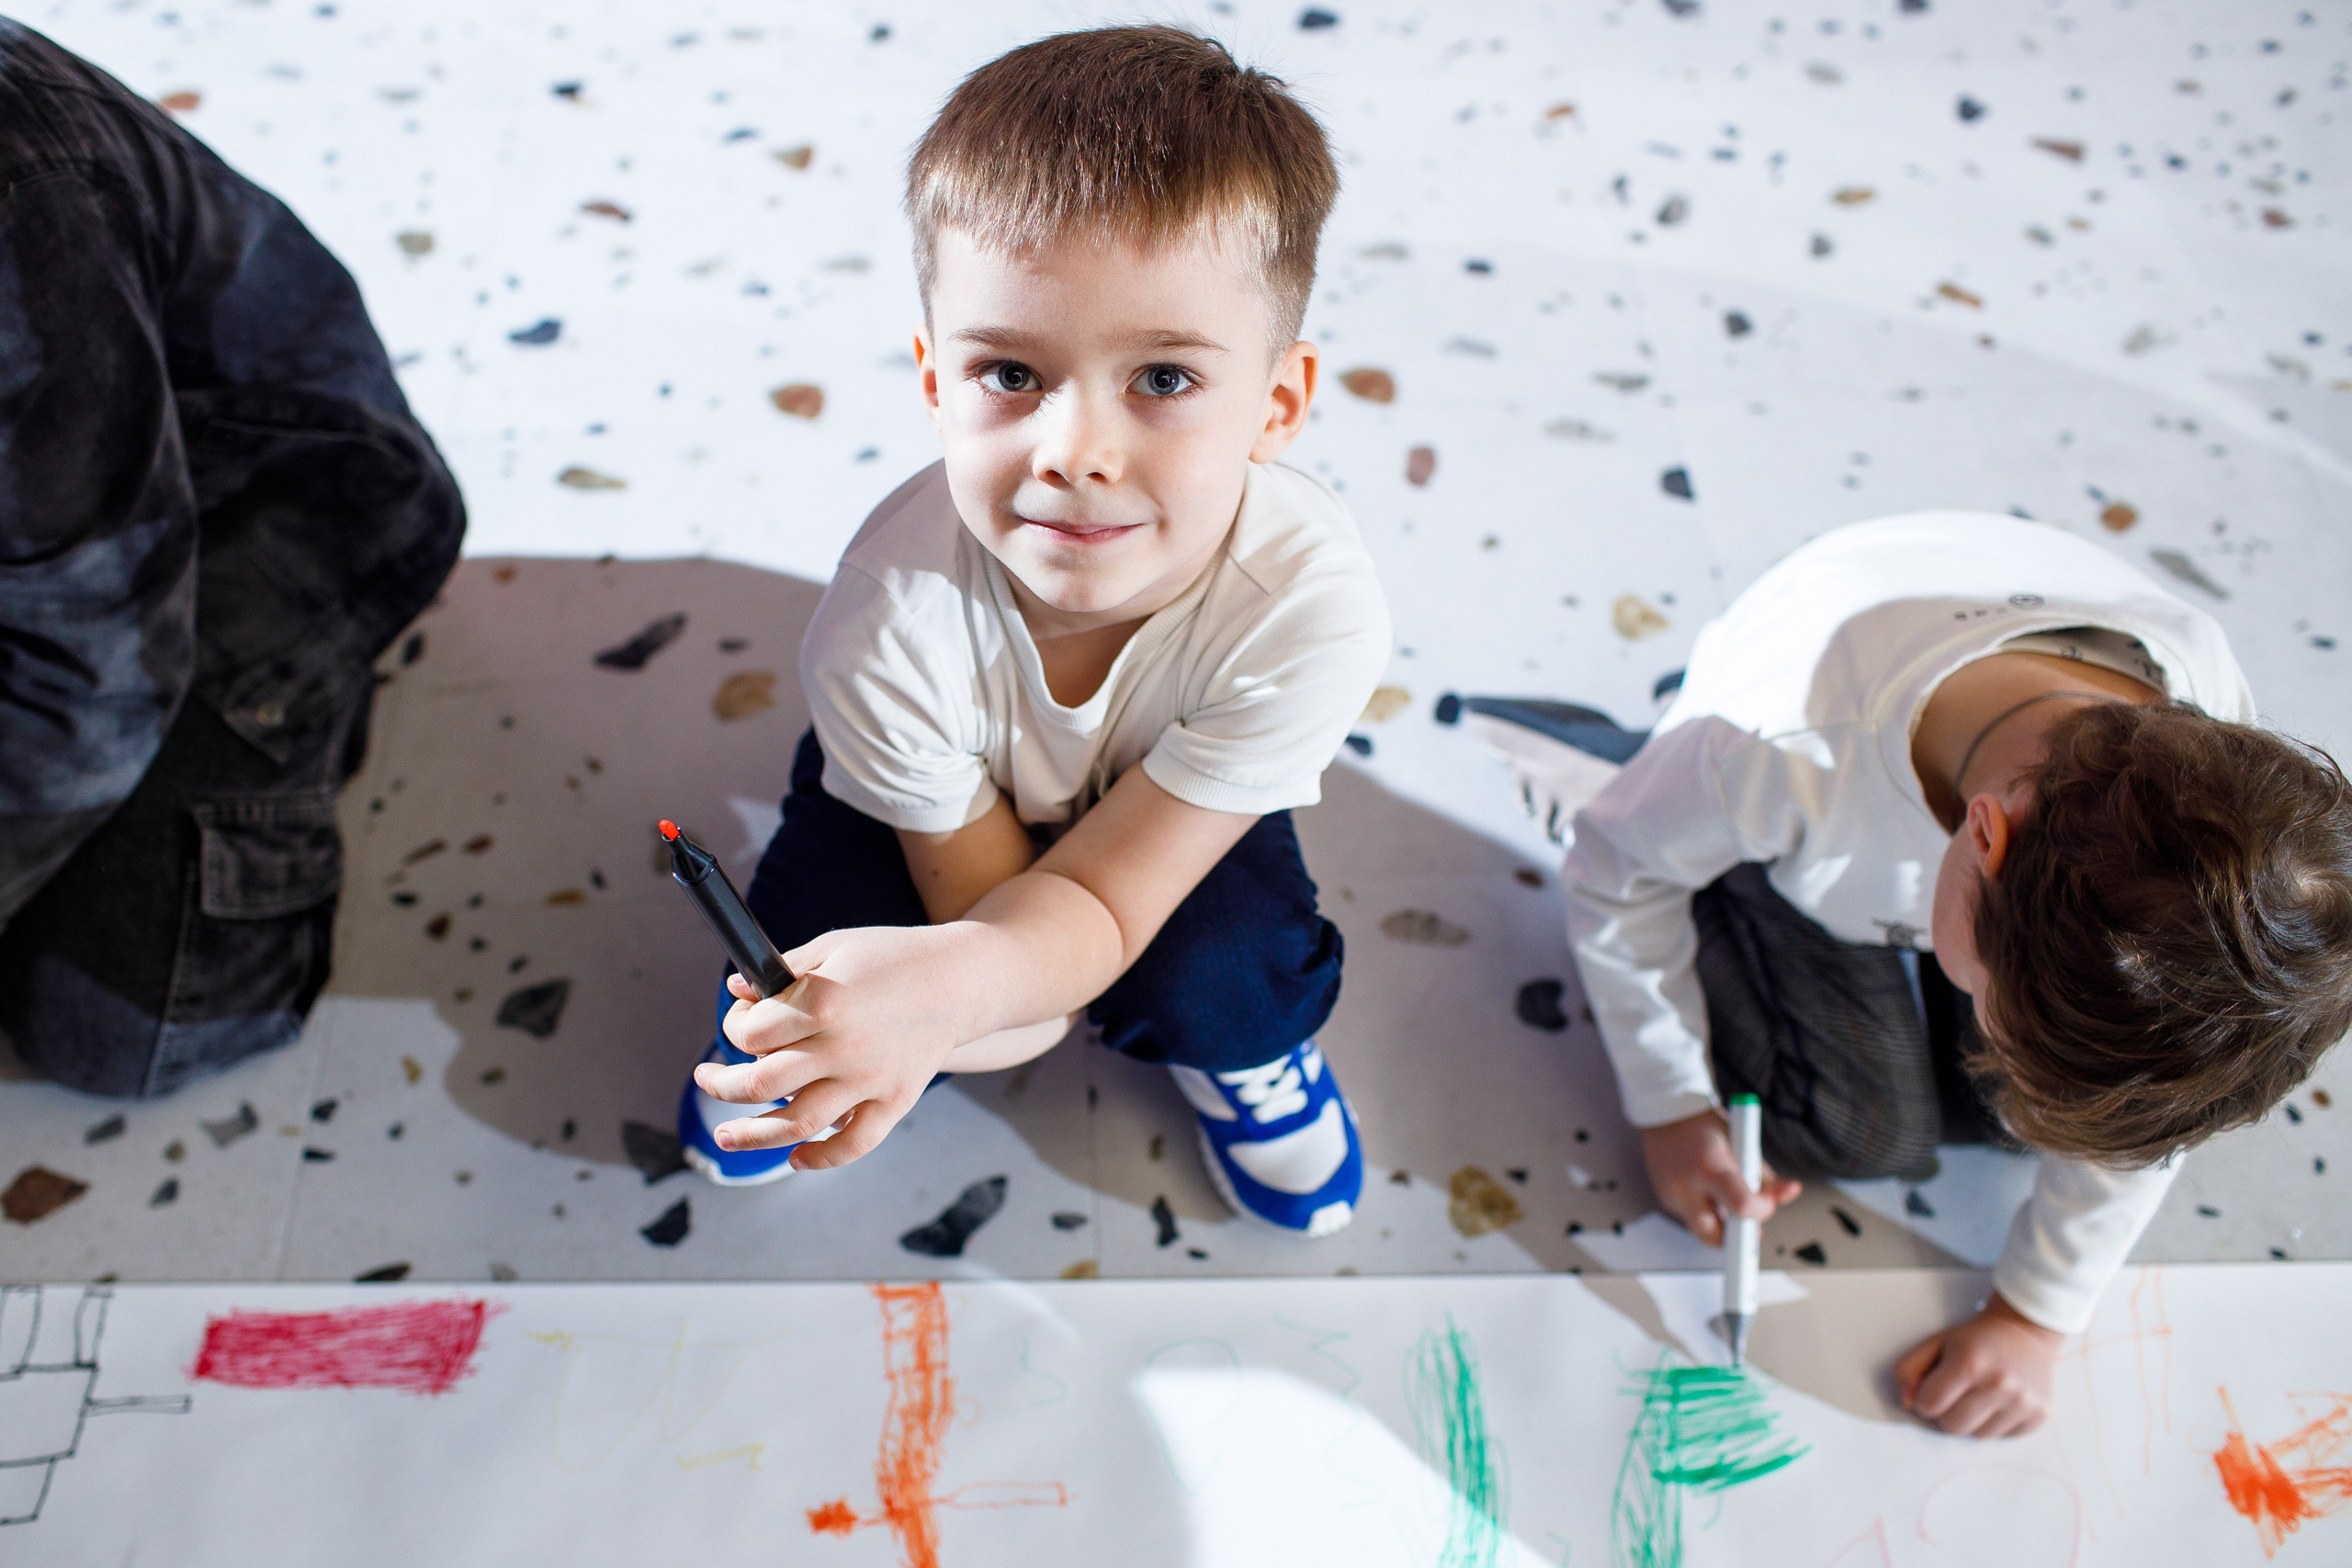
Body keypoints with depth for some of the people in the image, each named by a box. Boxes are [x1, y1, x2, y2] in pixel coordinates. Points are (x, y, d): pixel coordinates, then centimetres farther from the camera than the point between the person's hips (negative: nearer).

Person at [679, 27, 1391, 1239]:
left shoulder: (1311, 607, -40)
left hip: (1165, 800, 0)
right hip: (959, 792, 1)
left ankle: (1240, 1044, 14)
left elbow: (1097, 899, -36)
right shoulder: (889, 619, -39)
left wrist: (945, 989, -56)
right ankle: (783, 1026, 16)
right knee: (813, 939, -24)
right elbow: (982, 896, -21)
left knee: (1228, 990, -27)